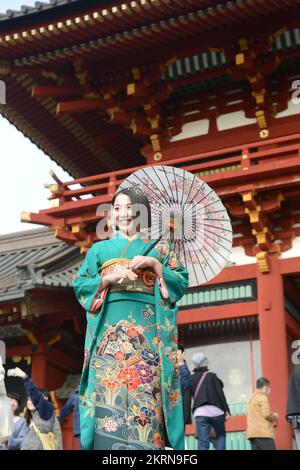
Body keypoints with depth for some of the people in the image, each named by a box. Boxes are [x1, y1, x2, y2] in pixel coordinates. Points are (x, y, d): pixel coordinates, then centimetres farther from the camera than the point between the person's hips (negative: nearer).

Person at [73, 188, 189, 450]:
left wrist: (154, 265, -4)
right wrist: (109, 278, -5)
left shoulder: (160, 248, 18)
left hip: (148, 331, 0)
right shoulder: (100, 249, 20)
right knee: (108, 395, -13)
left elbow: (182, 282, 9)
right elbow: (79, 284, 12)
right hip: (110, 330, 1)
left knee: (146, 393, -13)